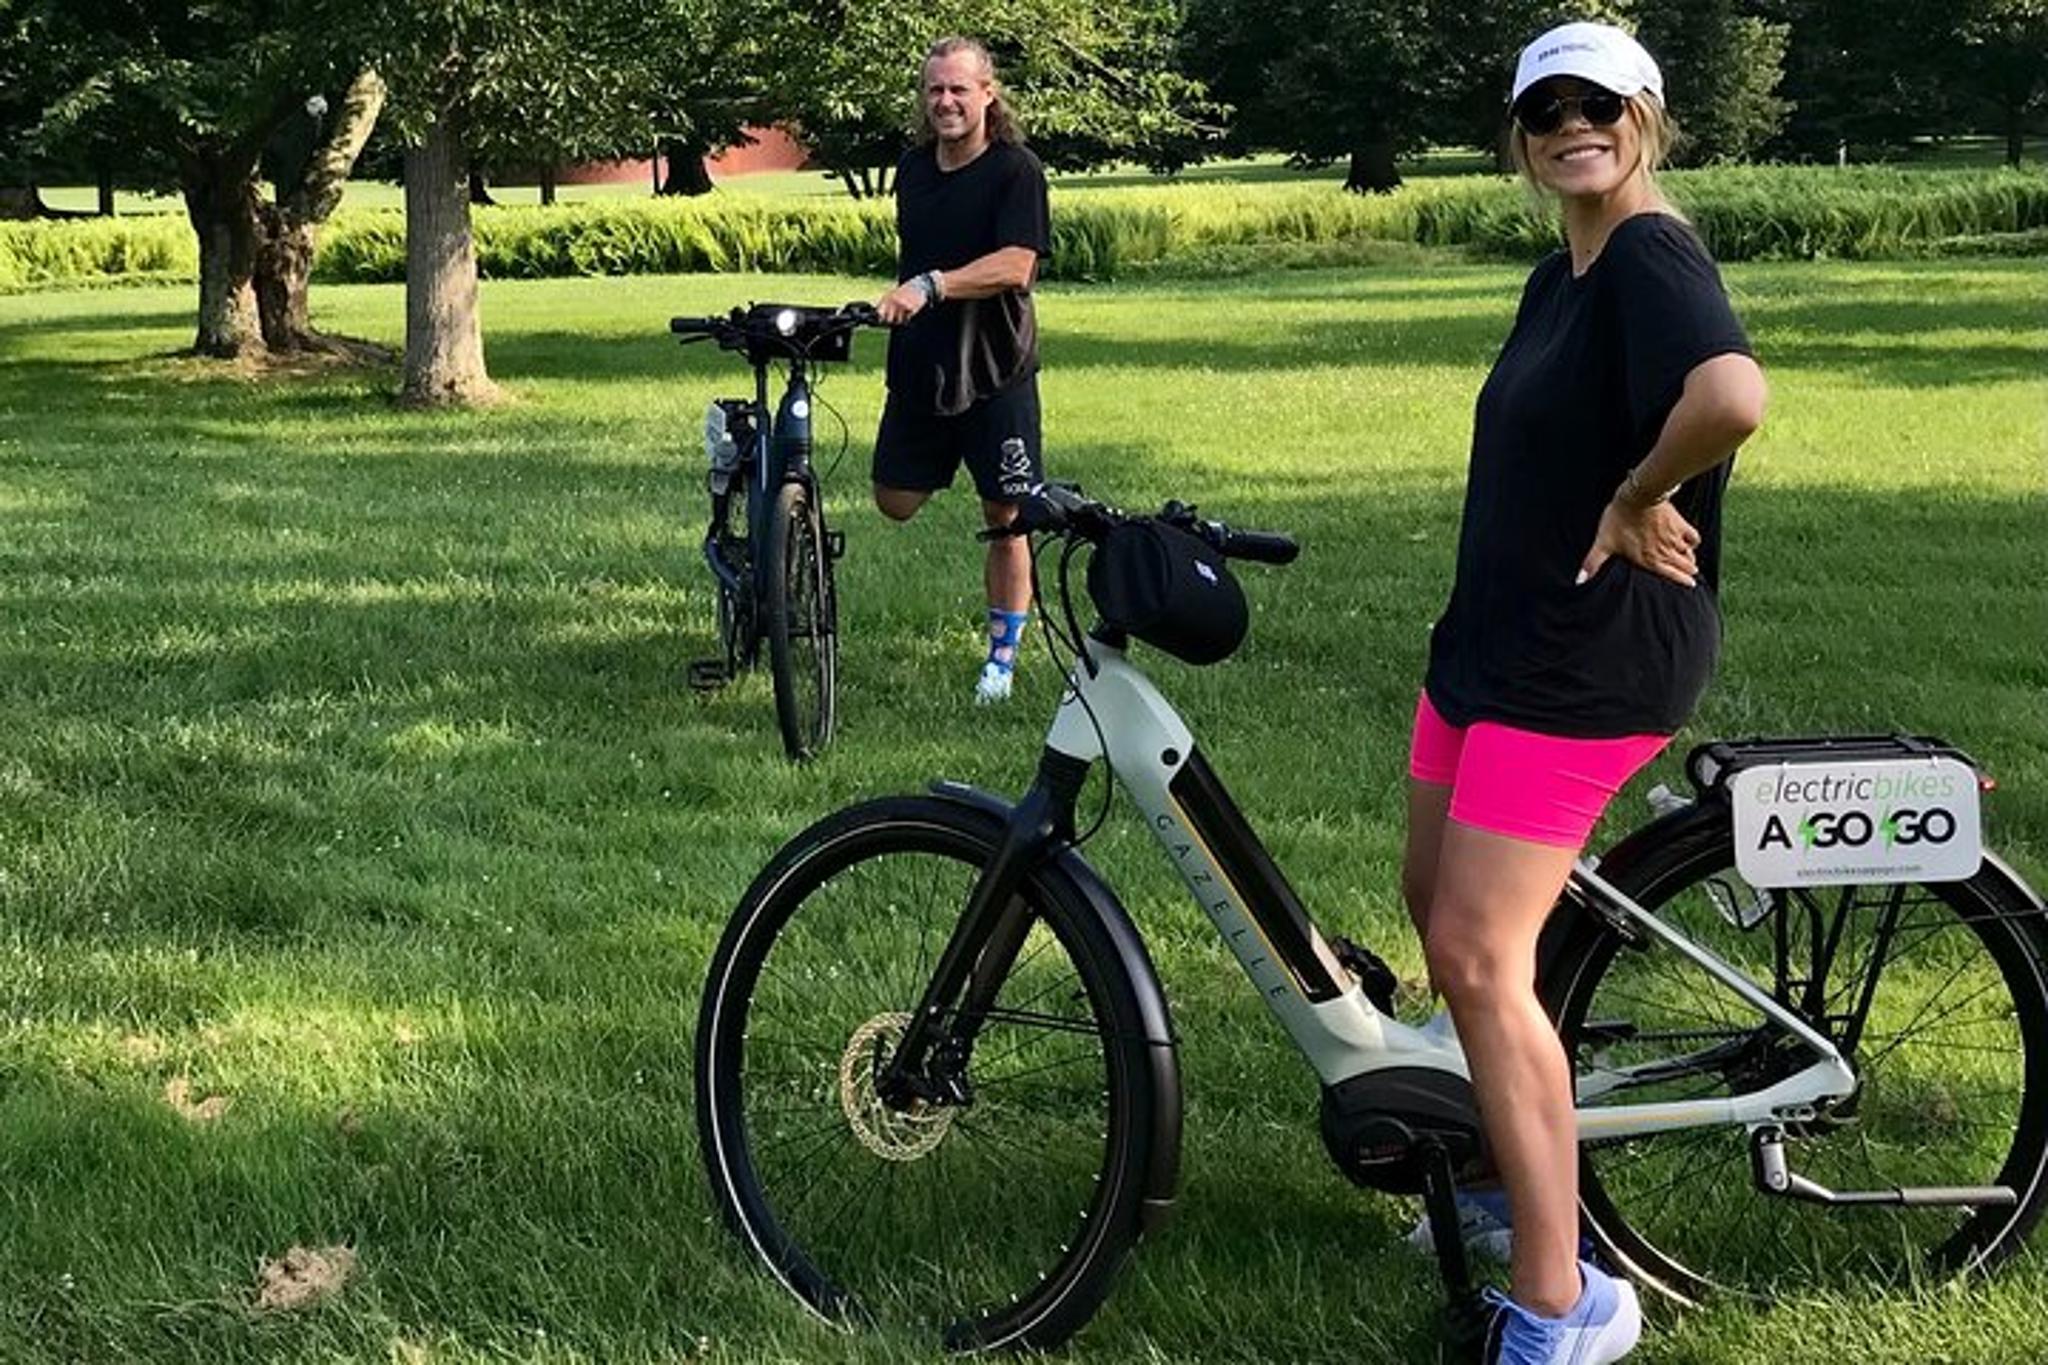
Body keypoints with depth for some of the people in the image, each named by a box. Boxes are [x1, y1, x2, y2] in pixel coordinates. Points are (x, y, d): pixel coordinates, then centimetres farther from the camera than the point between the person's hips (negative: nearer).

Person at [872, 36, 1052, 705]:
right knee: (896, 502, 6)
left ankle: (1002, 656, 12)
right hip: (920, 366, 5)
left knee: (1005, 519, 1)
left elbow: (1015, 266, -23)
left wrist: (931, 287, -31)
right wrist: (898, 301, 16)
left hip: (996, 372, -5)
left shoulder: (1016, 171, -11)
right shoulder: (912, 168, 8)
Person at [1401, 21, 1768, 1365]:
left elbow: (1734, 395, -36)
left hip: (1590, 658, -10)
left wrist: (1640, 501, -21)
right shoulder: (1557, 278, 14)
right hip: (1493, 628, 10)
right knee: (1437, 906, 18)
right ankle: (1517, 1175, 37)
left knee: (1478, 958, -12)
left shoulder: (1653, 257, -17)